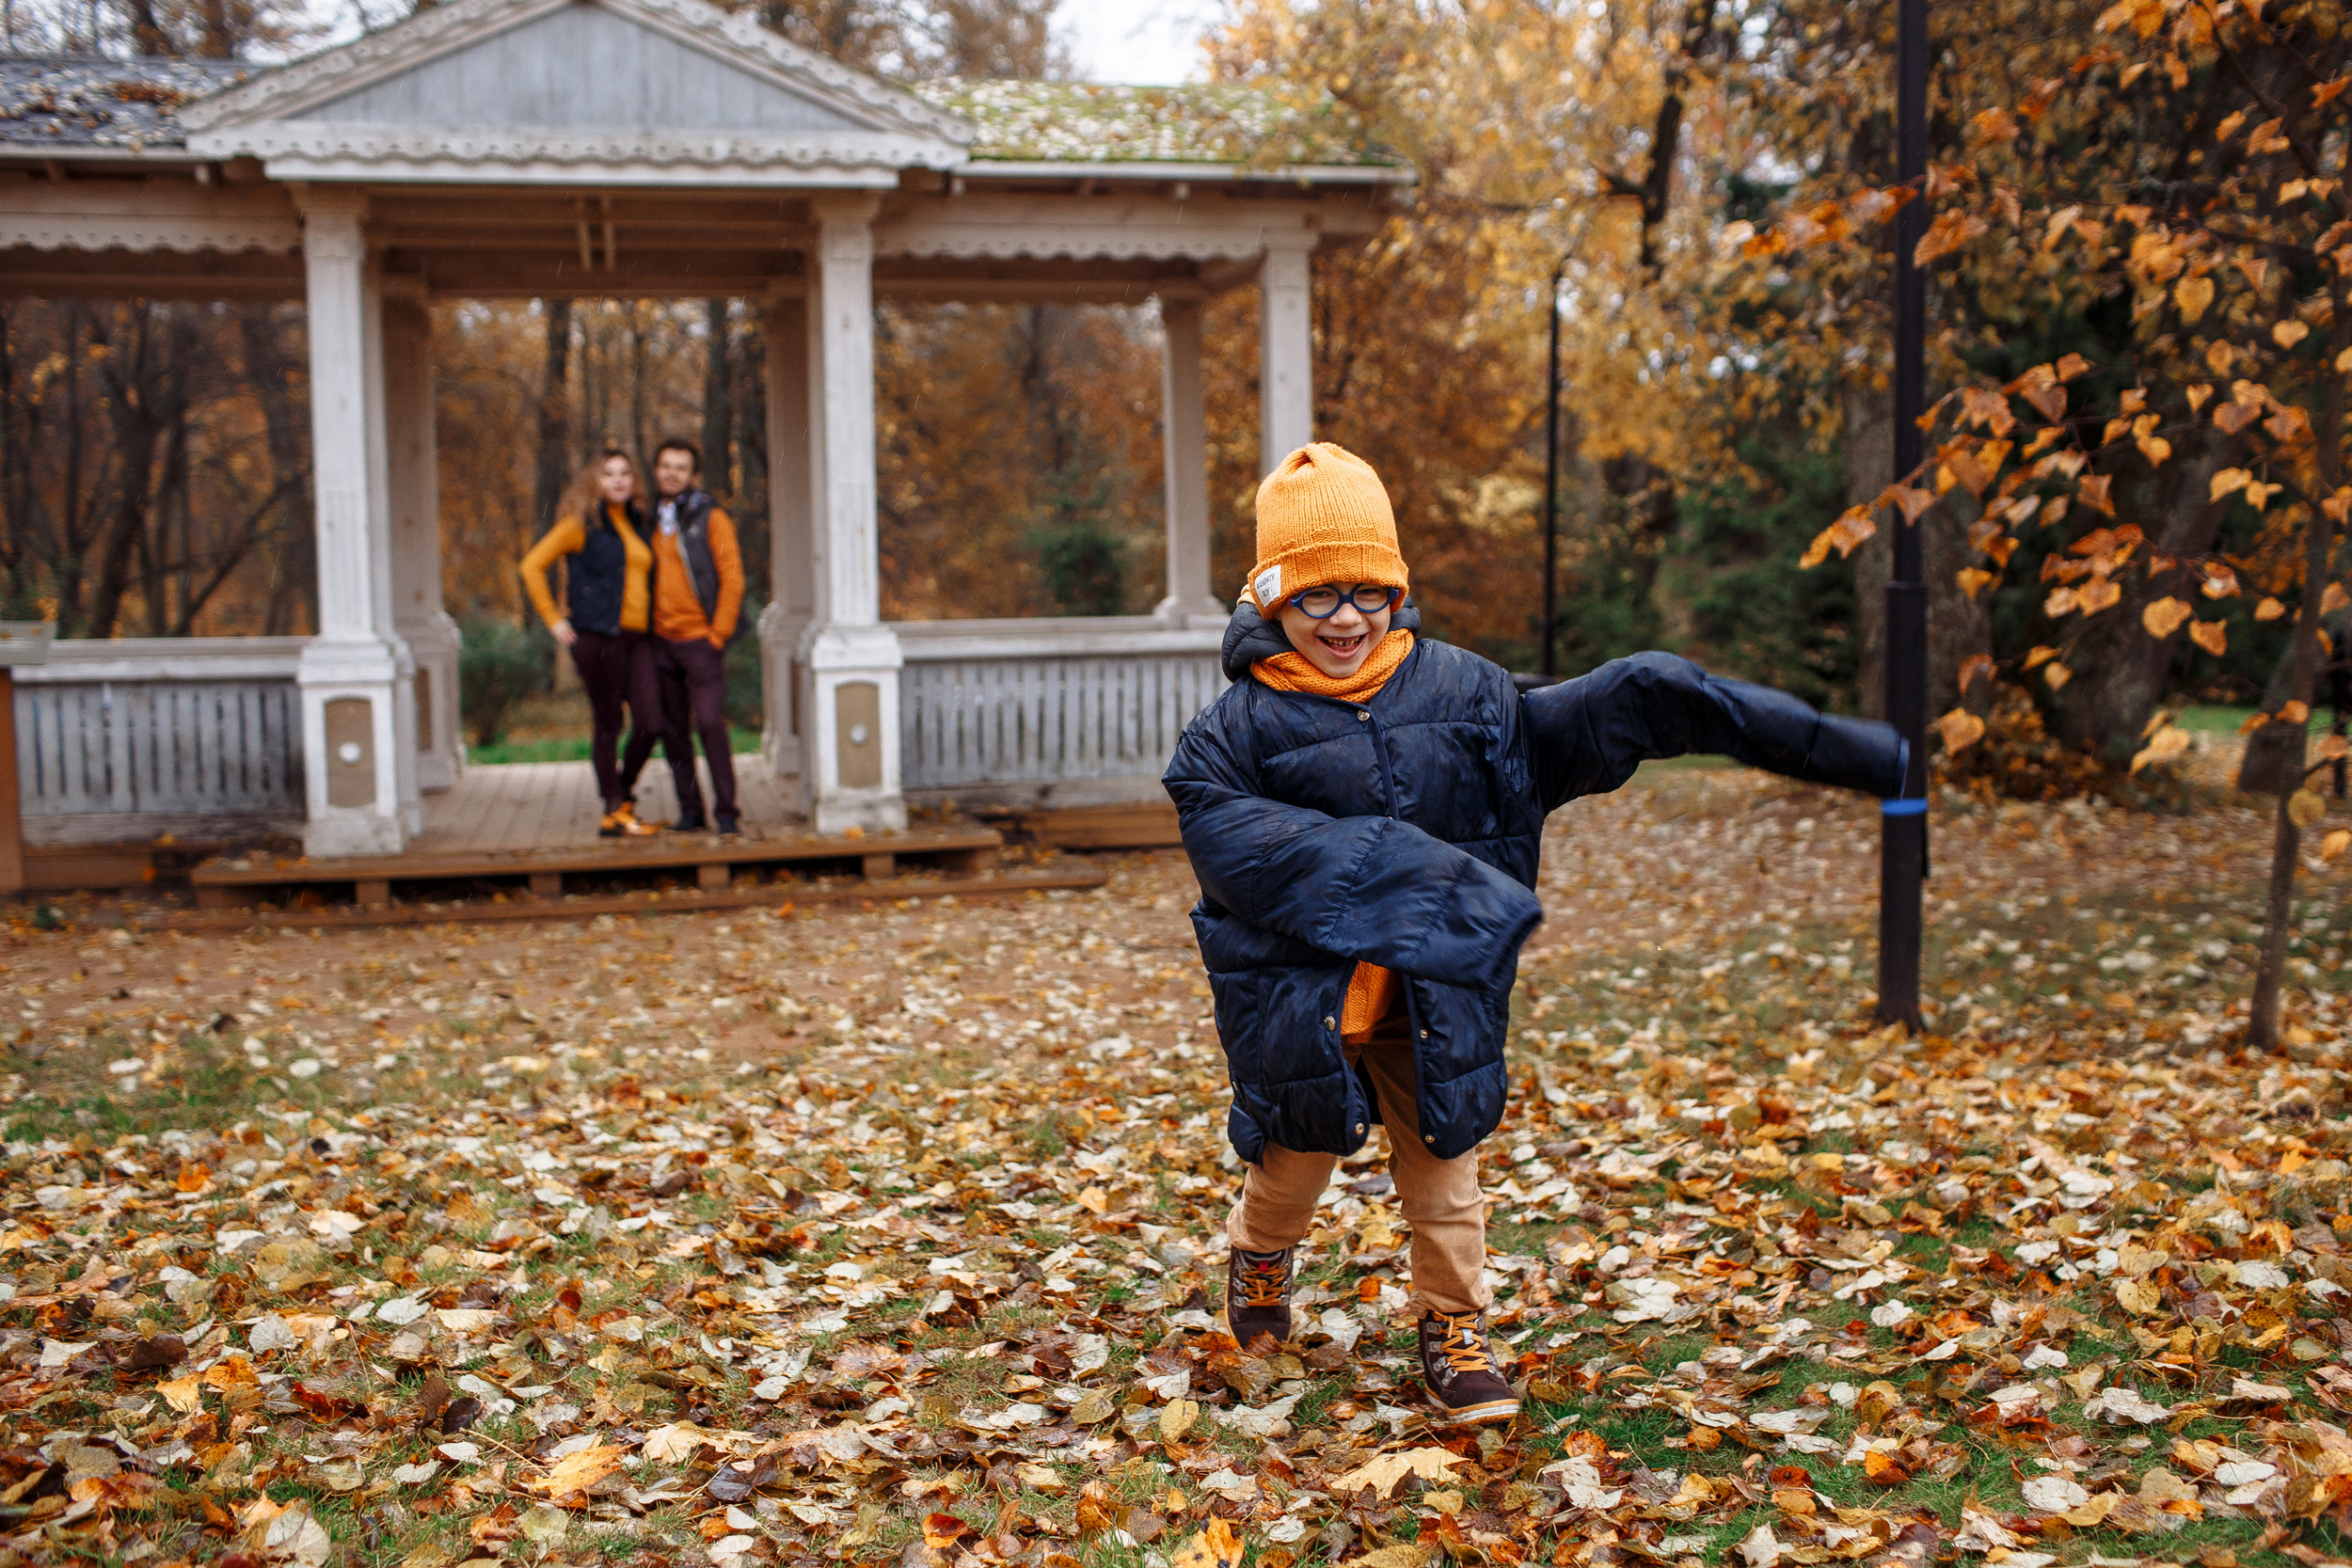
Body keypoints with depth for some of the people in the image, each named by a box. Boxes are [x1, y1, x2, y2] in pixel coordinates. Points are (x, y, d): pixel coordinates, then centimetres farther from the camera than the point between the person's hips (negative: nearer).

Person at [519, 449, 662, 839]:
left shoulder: (637, 523, 17)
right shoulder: (582, 522, 0)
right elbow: (532, 566, -2)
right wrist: (553, 620, -5)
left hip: (637, 637, 5)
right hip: (597, 634, -5)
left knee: (650, 722, -4)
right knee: (607, 722, -1)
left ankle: (622, 795, 17)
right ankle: (613, 812, 7)